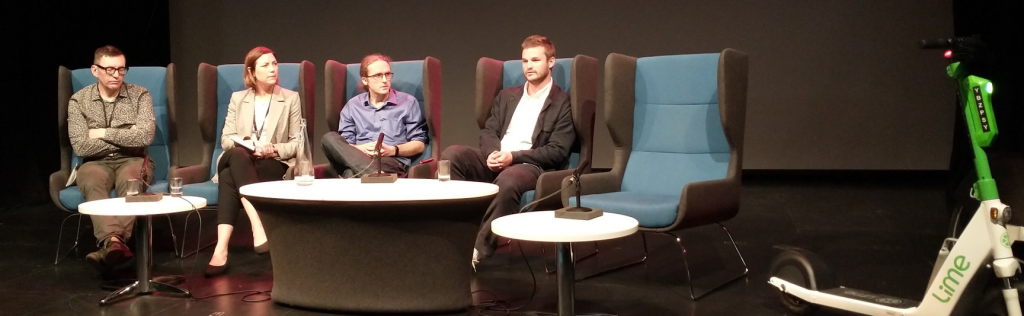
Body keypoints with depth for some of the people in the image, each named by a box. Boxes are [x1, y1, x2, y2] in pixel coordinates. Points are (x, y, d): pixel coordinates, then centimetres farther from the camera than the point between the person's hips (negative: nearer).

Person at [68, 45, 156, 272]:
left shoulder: (140, 95, 3)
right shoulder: (78, 100, 3)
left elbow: (145, 136, -12)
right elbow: (81, 147, -8)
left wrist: (103, 134, -7)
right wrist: (126, 139, -6)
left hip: (133, 161, 0)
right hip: (96, 163, 0)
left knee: (129, 180, -36)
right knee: (93, 183, -35)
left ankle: (110, 243, -53)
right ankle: (114, 242, -57)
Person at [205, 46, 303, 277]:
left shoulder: (291, 98, 10)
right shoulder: (237, 98, 16)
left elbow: (298, 143, 5)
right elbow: (226, 139, 7)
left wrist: (275, 149, -14)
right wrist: (247, 145, -14)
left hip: (276, 165, -2)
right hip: (239, 162, 2)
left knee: (229, 178, -34)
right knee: (238, 154, -38)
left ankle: (221, 249, -44)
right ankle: (258, 227, -50)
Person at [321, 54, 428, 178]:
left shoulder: (408, 102, 13)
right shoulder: (353, 105, 19)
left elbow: (419, 144, 11)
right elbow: (344, 147, 13)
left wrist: (392, 150, -8)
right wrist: (360, 149, -11)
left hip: (392, 162, -5)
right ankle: (376, 174, -47)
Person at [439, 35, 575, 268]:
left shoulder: (563, 103, 3)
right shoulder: (507, 96, 22)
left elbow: (557, 152, -6)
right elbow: (488, 131, 14)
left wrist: (513, 156, -17)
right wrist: (493, 153, -11)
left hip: (531, 165, -5)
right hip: (495, 160, 5)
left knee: (508, 180, -40)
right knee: (451, 155, -22)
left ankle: (479, 251, -30)